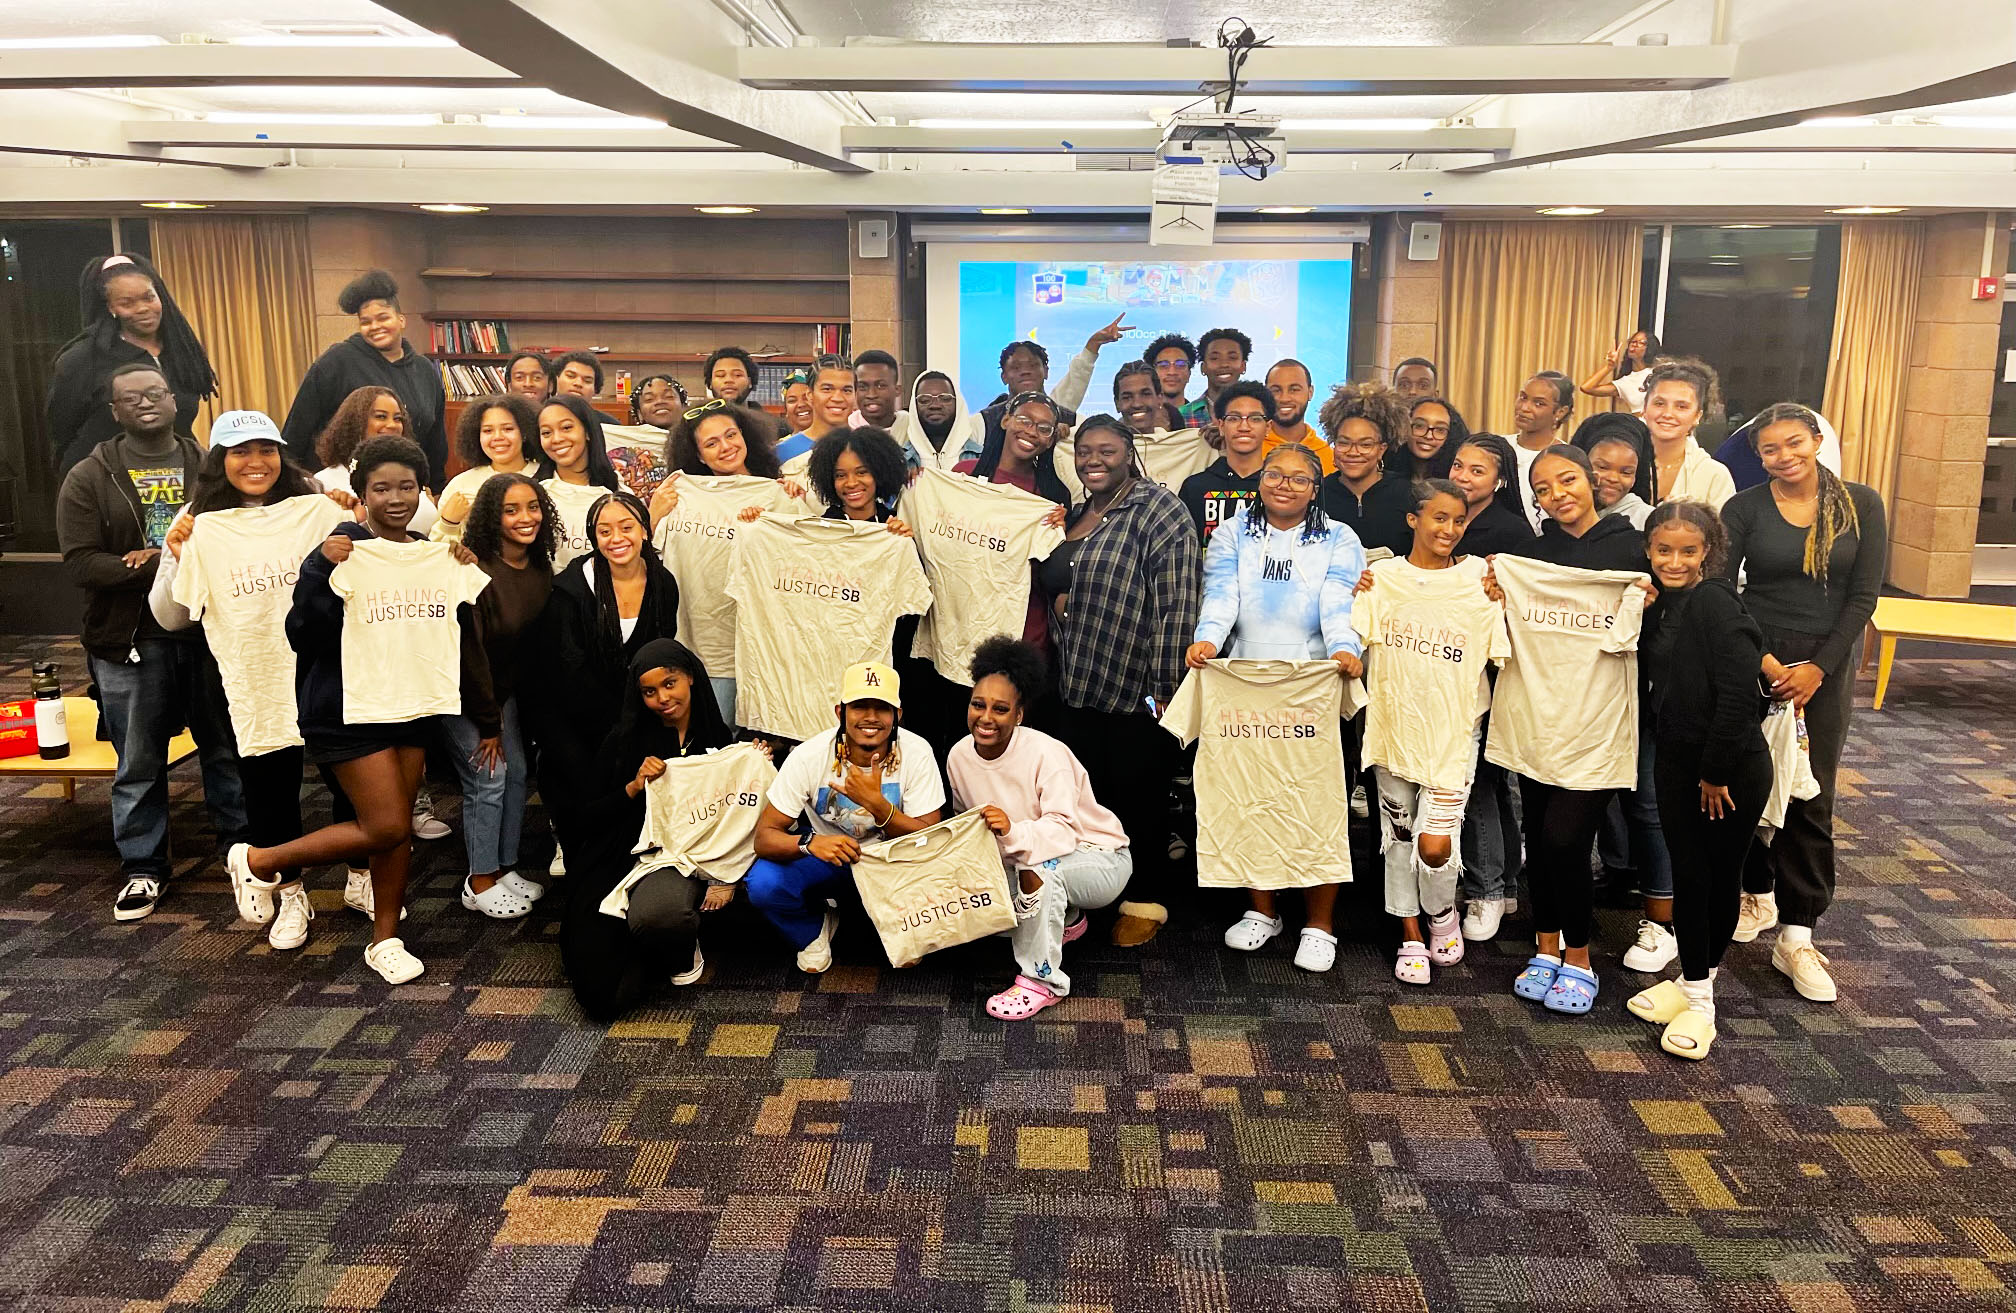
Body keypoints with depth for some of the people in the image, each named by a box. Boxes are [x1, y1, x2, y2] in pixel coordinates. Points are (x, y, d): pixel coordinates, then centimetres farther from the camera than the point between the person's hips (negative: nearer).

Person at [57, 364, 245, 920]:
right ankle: (143, 867, 21)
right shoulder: (89, 478, 2)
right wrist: (165, 567, -20)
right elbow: (81, 562, -8)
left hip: (211, 633, 1)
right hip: (130, 642, -1)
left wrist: (159, 560, -17)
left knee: (228, 748, 11)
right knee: (139, 763, 8)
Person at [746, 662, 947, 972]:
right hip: (825, 851, 0)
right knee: (763, 883, -28)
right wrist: (809, 842, -44)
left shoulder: (917, 754, -21)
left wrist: (876, 803, -38)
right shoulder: (809, 756, -21)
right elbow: (764, 837, -21)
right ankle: (815, 929, 7)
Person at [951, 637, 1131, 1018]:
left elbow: (1062, 829, -36)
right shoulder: (959, 757, -8)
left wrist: (1013, 833, -53)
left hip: (1098, 858, -7)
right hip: (1022, 860, 7)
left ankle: (1041, 980, -19)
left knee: (1036, 867, -37)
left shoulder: (1046, 753, -27)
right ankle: (1064, 920, 15)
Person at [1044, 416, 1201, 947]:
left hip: (1136, 688, -7)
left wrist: (1165, 684, -19)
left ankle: (1145, 900, 18)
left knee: (1140, 795, 3)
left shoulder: (1159, 510, -9)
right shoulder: (1076, 515, 16)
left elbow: (1176, 605, -15)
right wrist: (1059, 601, 6)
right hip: (1079, 684, 7)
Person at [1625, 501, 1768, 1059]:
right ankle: (1692, 984, 25)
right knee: (1687, 873, 11)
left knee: (1720, 876, 6)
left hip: (1733, 768, -6)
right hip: (1677, 762, 7)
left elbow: (1738, 694, -22)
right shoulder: (1660, 603, 5)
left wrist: (1717, 771, -18)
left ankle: (1699, 996, 20)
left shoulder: (1715, 603, -19)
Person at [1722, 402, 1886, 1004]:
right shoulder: (1744, 509, -2)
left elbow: (1863, 597, -2)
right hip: (1751, 661, 0)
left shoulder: (1861, 505, 1)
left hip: (1825, 666, 0)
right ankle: (1756, 892, 29)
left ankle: (1796, 937, 5)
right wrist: (1762, 660, -20)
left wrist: (1818, 668, -11)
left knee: (1811, 798, 0)